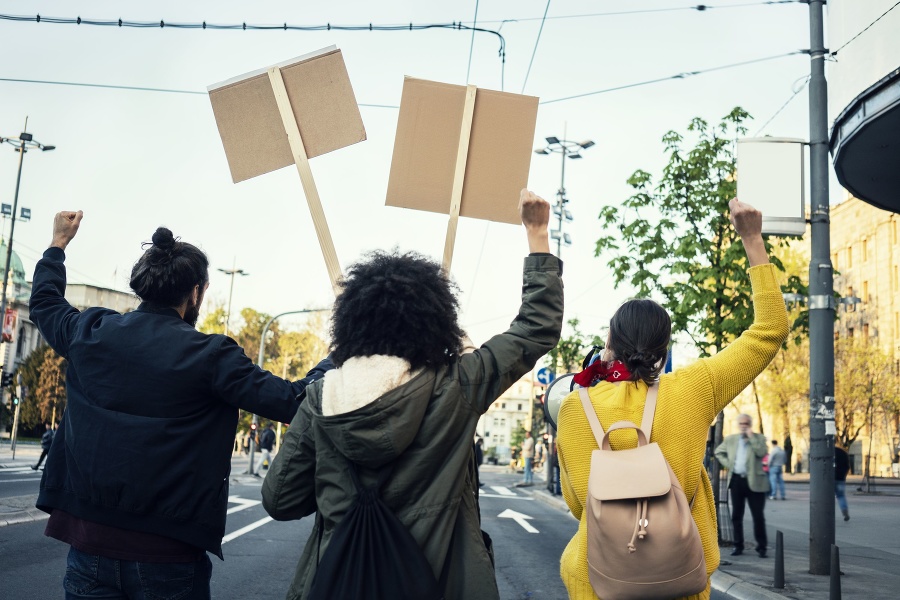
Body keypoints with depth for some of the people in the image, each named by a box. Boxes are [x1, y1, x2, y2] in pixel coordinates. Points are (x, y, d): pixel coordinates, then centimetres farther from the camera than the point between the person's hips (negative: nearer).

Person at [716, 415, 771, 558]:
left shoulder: (759, 438, 1)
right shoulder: (730, 439, 11)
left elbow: (761, 453, -16)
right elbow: (718, 452, 20)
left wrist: (751, 437, -14)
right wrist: (727, 464, 6)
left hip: (754, 481, -3)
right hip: (736, 480, 3)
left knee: (758, 516, -1)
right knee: (736, 516, 7)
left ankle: (761, 547, 9)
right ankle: (738, 546, 15)